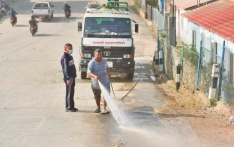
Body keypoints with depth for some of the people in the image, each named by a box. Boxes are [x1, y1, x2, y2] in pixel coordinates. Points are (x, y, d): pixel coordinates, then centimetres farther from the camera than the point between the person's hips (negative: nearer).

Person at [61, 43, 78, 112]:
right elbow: (65, 69, -21)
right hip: (69, 78, -10)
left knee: (71, 92, 14)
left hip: (72, 77, 10)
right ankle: (69, 107, 1)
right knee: (69, 93, -4)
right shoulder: (64, 58, -16)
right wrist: (68, 79, -25)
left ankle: (71, 106, 21)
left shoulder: (70, 57, 14)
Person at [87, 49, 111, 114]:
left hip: (105, 82, 3)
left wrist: (108, 72, 4)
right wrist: (94, 76, -43)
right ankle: (98, 107, 37)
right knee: (97, 96, 16)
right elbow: (89, 72, -25)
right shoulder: (92, 63, -15)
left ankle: (104, 109, -10)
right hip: (96, 83, -3)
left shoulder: (104, 60, 3)